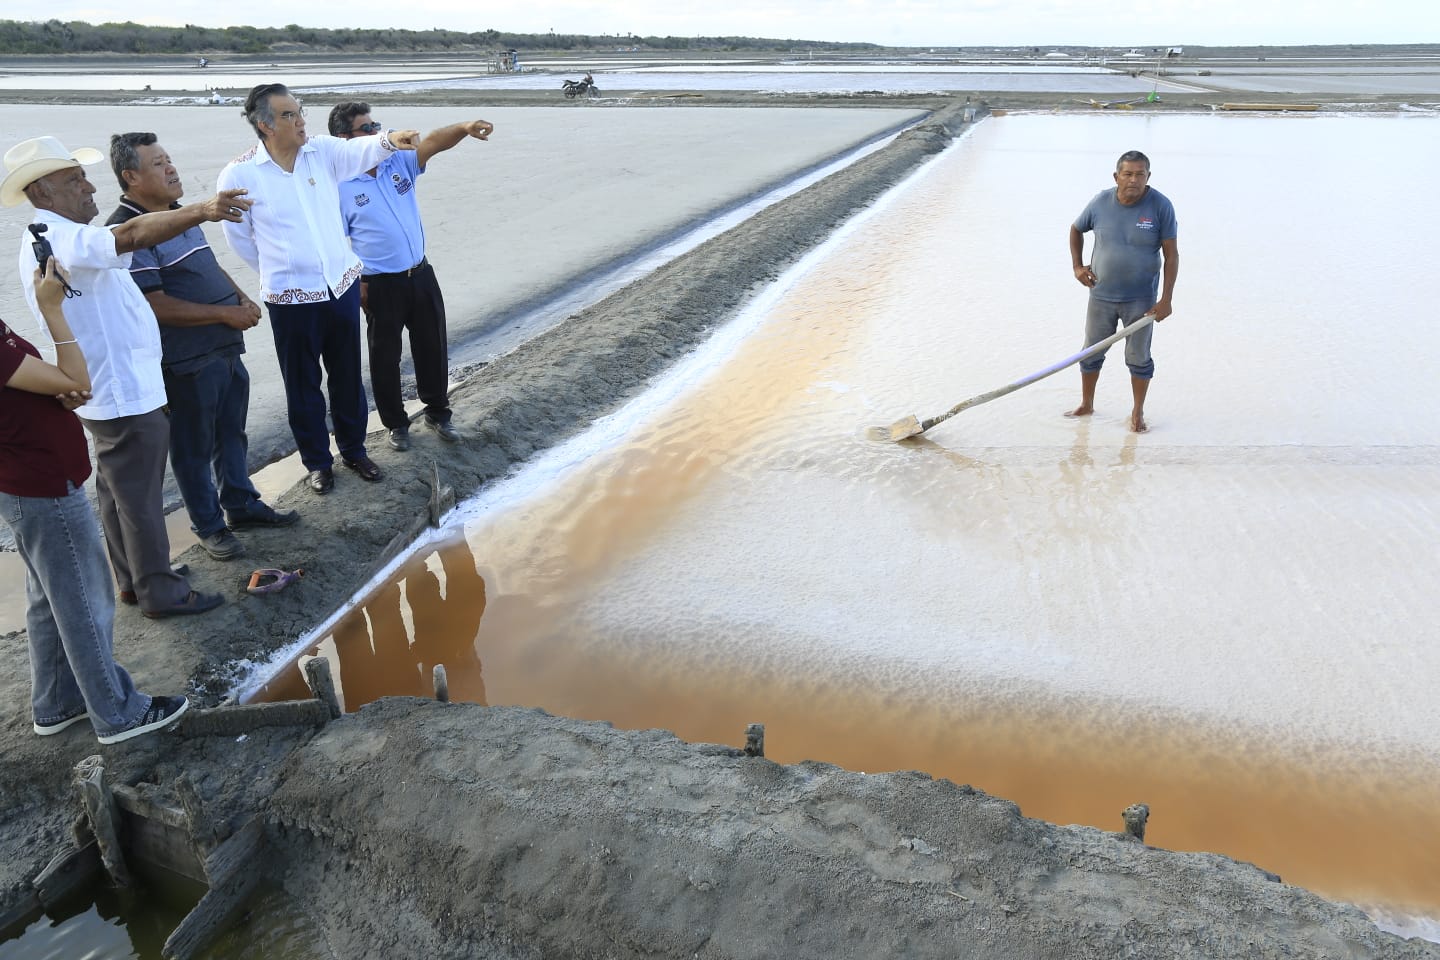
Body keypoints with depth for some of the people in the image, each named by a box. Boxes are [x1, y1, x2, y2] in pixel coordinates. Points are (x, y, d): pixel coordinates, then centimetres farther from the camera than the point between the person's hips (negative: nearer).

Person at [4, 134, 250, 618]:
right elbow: (132, 235, -39)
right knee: (139, 496, 0)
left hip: (111, 390, 11)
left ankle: (133, 578, 32)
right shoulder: (61, 240, -22)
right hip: (125, 394, -11)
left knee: (119, 491, 19)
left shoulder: (51, 240, 14)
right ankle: (160, 591, 11)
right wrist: (201, 209, -50)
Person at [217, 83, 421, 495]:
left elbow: (361, 150, -23)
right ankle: (317, 461, 28)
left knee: (348, 376, 16)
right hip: (290, 298, -3)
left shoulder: (323, 150, -3)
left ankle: (353, 449, 34)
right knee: (303, 384, 10)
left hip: (342, 285, 3)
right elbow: (238, 236, 1)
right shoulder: (239, 174, -10)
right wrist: (278, 273, 9)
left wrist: (389, 140, -44)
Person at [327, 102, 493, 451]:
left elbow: (432, 142, -16)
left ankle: (438, 412, 33)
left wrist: (464, 128, -35)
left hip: (421, 274, 4)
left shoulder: (399, 161, 1)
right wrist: (356, 286, -11)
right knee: (385, 357, 10)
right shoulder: (340, 185, -11)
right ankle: (396, 423, 27)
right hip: (381, 285, -4)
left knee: (434, 348, 15)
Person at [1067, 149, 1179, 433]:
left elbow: (1171, 255, -9)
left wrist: (1165, 299, -13)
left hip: (1141, 299, -2)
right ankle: (1086, 404, 33)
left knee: (1138, 358, 8)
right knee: (1091, 353, 14)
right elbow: (1076, 230, 14)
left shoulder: (1161, 206, -12)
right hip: (1101, 295, 3)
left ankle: (1138, 412, 24)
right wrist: (1077, 266, 3)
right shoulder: (1100, 203, -6)